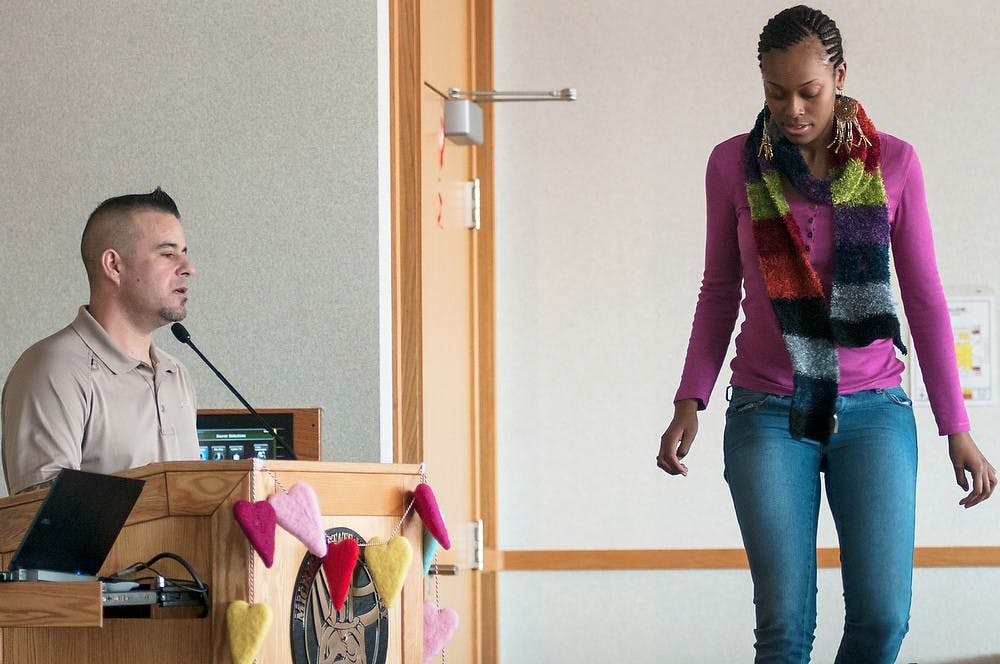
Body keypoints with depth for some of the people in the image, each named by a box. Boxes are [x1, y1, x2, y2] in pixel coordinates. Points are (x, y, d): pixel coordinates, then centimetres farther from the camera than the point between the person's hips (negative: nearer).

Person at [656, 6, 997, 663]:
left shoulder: (893, 163, 2)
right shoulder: (734, 165, 4)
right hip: (768, 413, 0)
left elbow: (925, 300, 5)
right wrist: (689, 403, 2)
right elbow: (719, 292, 12)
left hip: (872, 410, 0)